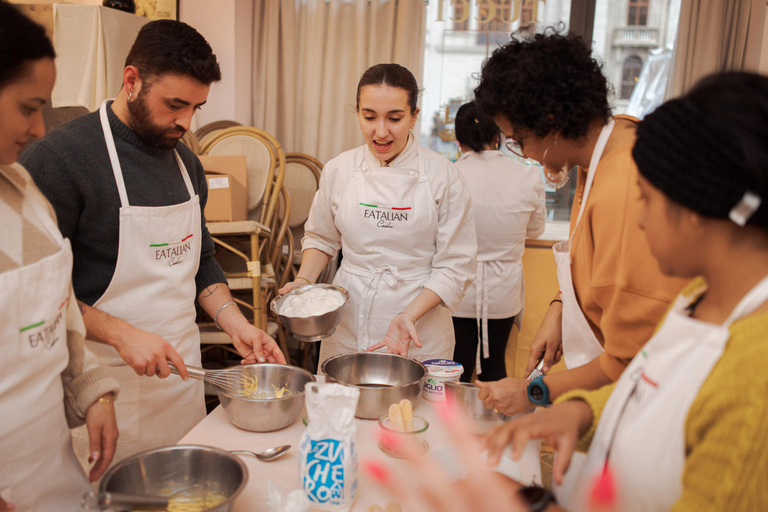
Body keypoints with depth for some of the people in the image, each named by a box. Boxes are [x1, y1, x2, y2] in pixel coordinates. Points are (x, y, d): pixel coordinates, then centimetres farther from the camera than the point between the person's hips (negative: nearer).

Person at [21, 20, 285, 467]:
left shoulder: (185, 161, 8)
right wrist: (121, 334, -21)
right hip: (107, 381, -6)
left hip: (181, 369, 6)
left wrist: (236, 325, 3)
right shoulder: (59, 158, -14)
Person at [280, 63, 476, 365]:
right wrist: (304, 280, -3)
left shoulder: (442, 176, -9)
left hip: (420, 335, -2)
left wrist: (409, 315, -18)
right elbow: (321, 238, 14)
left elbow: (455, 265, -7)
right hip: (347, 331, 2)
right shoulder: (339, 170, -1)